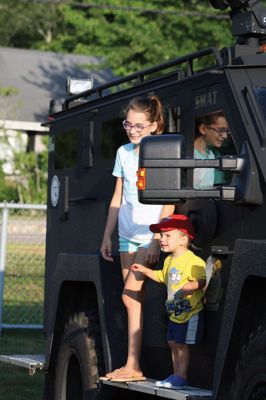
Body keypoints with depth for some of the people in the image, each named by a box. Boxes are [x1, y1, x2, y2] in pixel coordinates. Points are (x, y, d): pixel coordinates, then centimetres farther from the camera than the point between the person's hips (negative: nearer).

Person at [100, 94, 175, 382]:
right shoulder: (123, 153, 13)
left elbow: (169, 201, -11)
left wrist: (157, 240, -17)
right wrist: (107, 236, 15)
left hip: (151, 236, -6)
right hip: (127, 234, 6)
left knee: (130, 296, -14)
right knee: (133, 299, 3)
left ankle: (133, 366, -12)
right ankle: (132, 365, 2)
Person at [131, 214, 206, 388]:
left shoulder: (193, 261, -17)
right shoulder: (169, 261, 13)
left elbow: (202, 279, -25)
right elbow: (162, 276, 31)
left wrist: (189, 287, -40)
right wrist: (145, 270, 26)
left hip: (191, 312, -9)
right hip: (175, 313, 9)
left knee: (181, 344, -6)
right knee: (173, 343, 11)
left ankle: (181, 376, -1)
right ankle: (176, 375, 19)